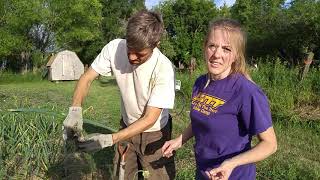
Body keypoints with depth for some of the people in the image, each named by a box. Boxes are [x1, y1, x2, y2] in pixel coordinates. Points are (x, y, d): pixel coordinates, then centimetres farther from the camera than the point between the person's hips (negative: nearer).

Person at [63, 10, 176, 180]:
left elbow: (149, 119, -27)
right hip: (128, 127, 4)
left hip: (154, 133, -3)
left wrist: (109, 139, -34)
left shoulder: (164, 69, -30)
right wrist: (75, 110, -27)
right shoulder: (115, 48, -21)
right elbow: (87, 78, -10)